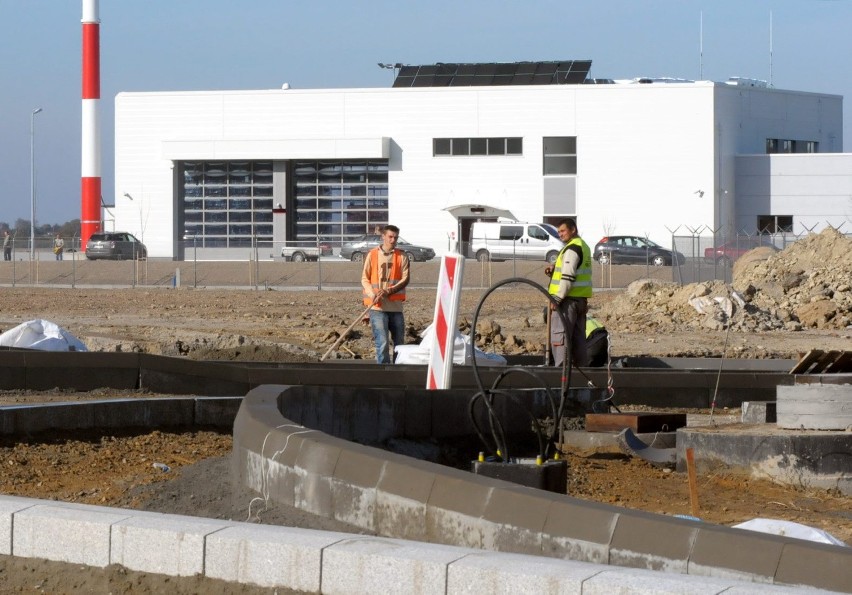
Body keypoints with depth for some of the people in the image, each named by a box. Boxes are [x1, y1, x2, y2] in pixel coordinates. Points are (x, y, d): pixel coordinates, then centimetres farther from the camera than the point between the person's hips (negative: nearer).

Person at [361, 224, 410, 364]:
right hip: (377, 307, -2)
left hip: (396, 306, 2)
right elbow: (365, 279, 4)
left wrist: (389, 291, -19)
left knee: (399, 343, 8)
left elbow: (405, 279, -3)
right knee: (382, 344, -11)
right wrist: (372, 294, -15)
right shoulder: (372, 255, 4)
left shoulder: (402, 257, 6)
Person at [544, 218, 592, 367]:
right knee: (578, 337, 14)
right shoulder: (583, 246, 18)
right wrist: (554, 270, 7)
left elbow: (568, 277, -21)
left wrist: (557, 298, -20)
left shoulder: (572, 248, -14)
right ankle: (582, 365, 16)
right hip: (581, 299, 10)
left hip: (569, 299, -10)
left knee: (559, 336, -8)